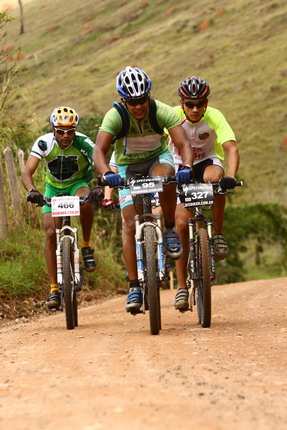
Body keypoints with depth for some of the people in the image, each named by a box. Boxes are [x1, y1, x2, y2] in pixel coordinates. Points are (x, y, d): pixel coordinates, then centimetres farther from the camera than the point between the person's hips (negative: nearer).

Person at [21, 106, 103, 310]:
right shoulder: (44, 142, -22)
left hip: (78, 184, -1)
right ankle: (54, 289, -9)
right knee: (51, 233, -15)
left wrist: (101, 186, -54)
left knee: (86, 201, -38)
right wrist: (32, 191, -49)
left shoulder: (83, 143, -25)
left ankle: (87, 246, -14)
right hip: (54, 188, 1)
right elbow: (27, 172, -29)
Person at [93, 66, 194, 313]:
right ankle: (134, 287, -7)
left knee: (165, 176, -38)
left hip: (158, 158, 0)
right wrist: (107, 174, -53)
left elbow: (184, 144, -31)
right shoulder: (114, 116, -25)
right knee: (130, 224, -12)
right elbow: (99, 151, -34)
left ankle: (170, 230, -16)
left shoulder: (162, 112, -25)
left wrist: (186, 167, -51)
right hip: (128, 167, 0)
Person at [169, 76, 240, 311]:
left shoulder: (214, 117, -22)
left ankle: (218, 234, -20)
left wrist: (230, 177, -49)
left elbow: (231, 148, -32)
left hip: (208, 161, 0)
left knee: (213, 177, -39)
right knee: (182, 223, -14)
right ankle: (182, 286, -4)